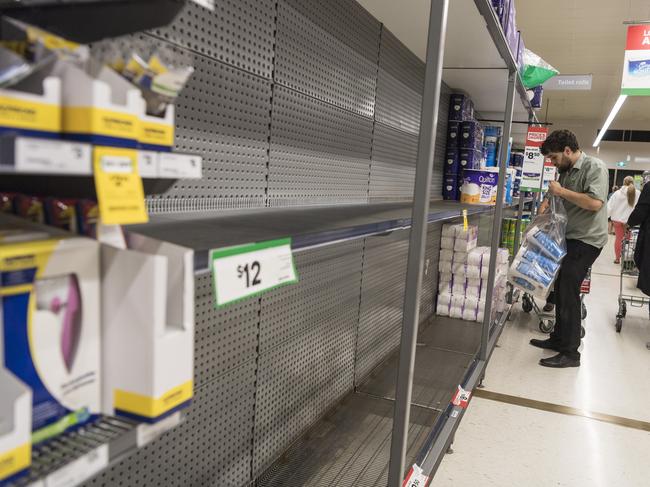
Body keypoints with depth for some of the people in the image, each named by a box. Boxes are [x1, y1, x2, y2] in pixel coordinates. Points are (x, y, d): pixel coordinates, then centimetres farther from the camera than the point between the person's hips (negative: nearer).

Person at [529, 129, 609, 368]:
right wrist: (548, 200, 2)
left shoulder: (594, 167, -13)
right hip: (570, 237, 9)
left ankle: (570, 353, -3)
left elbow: (595, 203, -25)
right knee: (561, 288, 12)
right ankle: (559, 338, 25)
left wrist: (562, 191, -18)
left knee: (568, 291, -10)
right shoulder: (565, 171, 11)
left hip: (587, 239, -9)